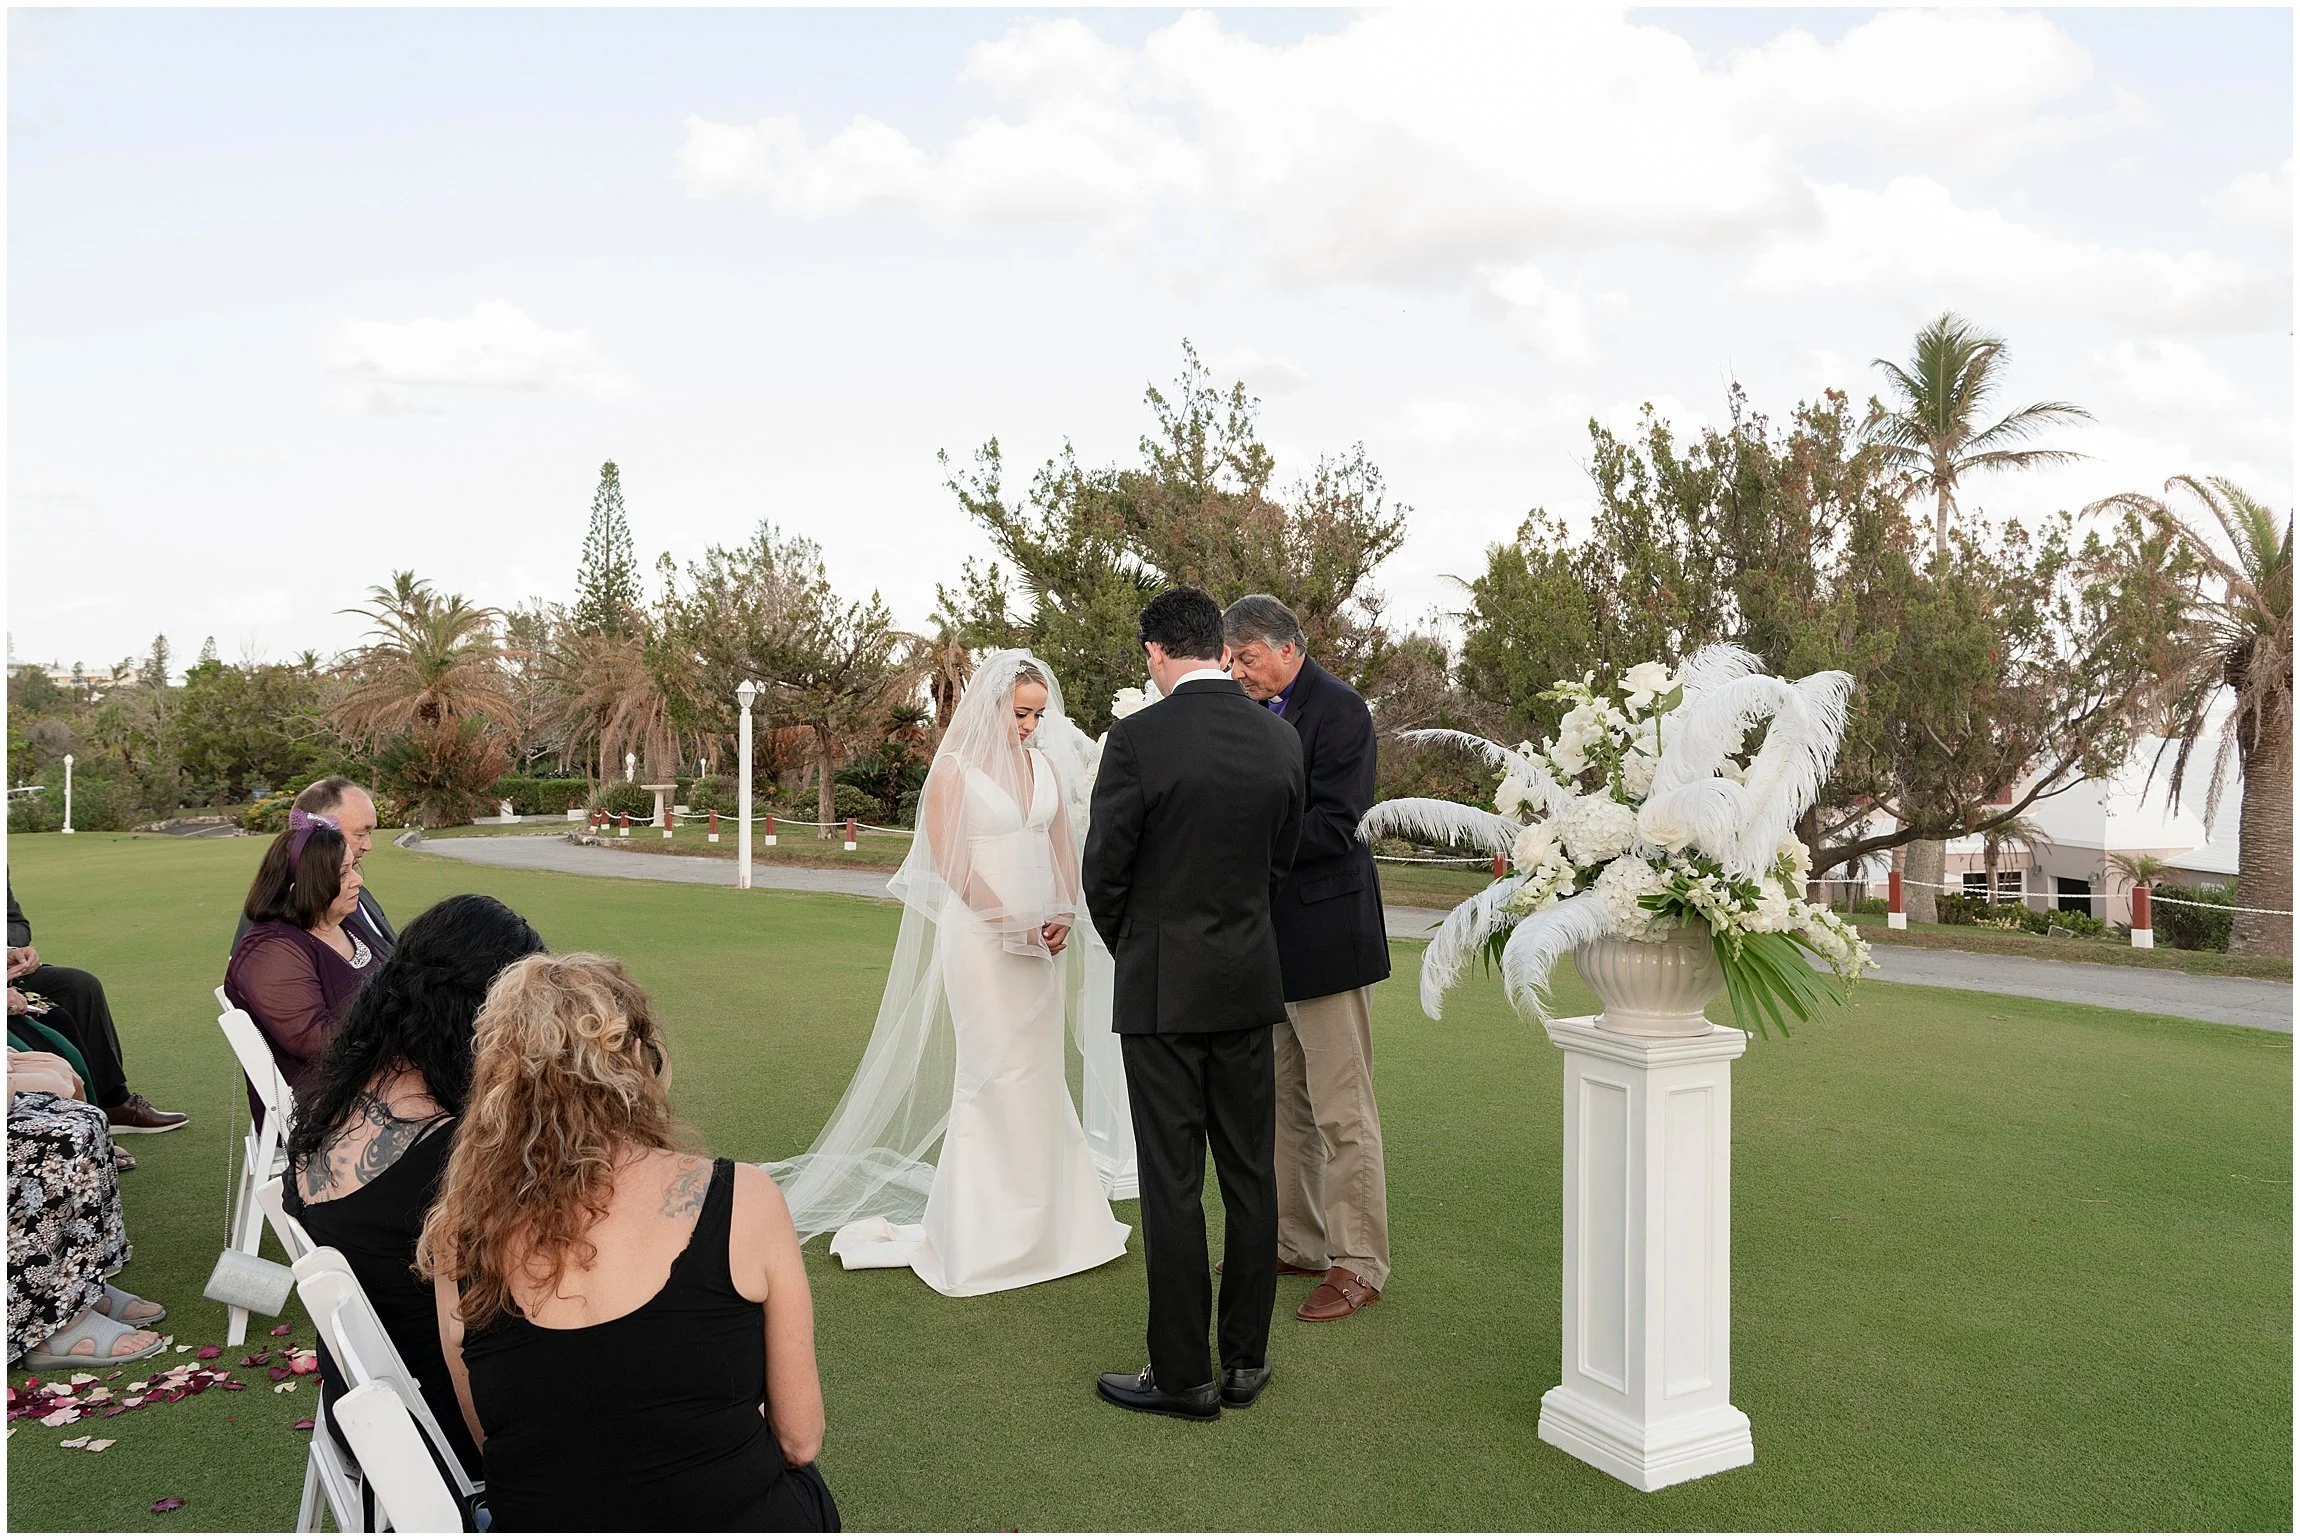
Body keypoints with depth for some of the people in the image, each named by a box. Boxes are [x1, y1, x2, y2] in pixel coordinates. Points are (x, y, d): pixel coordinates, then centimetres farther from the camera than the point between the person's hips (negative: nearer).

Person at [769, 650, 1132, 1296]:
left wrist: (1064, 914, -4)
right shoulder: (957, 768, -6)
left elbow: (1063, 847, 12)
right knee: (994, 1075, -2)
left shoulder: (1046, 764, 10)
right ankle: (986, 1227, 9)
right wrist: (1008, 921, -16)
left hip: (1042, 941, 6)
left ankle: (1042, 1214, 21)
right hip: (981, 936, -6)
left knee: (1039, 1073, 10)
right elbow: (949, 860, -11)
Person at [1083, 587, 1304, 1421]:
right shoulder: (1281, 738, 2)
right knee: (1250, 1173, 13)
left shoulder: (1138, 738, -14)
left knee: (1173, 1184, 3)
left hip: (1164, 986, -5)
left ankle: (1183, 1375, 13)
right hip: (1250, 983, 5)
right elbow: (1280, 858, 10)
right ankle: (1246, 1359, 24)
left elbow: (1104, 868, -9)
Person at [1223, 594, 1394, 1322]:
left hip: (1326, 936, -9)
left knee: (1342, 1112, -1)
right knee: (1285, 1104, 17)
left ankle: (1359, 1266, 10)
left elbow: (1334, 826, -20)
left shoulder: (1338, 709, -12)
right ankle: (1297, 1242, 29)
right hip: (1271, 939, 9)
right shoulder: (1261, 712, 13)